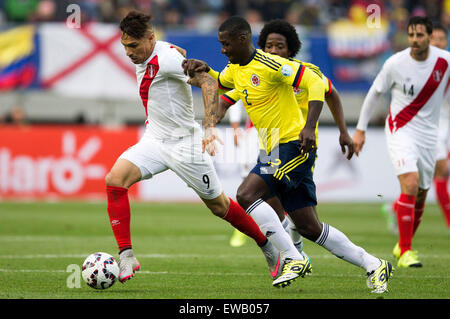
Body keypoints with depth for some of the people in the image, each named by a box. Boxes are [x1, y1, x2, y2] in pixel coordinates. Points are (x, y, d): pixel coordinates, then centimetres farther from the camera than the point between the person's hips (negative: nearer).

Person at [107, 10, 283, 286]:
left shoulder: (166, 57, -21)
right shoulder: (143, 61, 5)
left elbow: (207, 81, -30)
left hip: (184, 144, -7)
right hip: (154, 140, 7)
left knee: (219, 206, 5)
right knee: (114, 180, -17)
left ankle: (269, 247, 29)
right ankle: (126, 257, -16)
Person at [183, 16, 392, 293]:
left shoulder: (270, 64, -15)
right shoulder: (235, 69, 12)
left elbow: (315, 83, -19)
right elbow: (219, 83, 32)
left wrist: (309, 127, -29)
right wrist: (203, 69, 9)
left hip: (293, 145, -9)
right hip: (273, 150, 9)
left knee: (246, 195, -21)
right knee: (308, 228, 6)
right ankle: (374, 265, 14)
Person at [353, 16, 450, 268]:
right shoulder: (395, 64, -12)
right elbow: (375, 93, 3)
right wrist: (360, 129, 5)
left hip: (429, 134, 4)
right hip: (400, 130, -3)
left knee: (421, 195, 9)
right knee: (410, 184, -22)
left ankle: (403, 246, 30)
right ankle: (405, 251, -17)